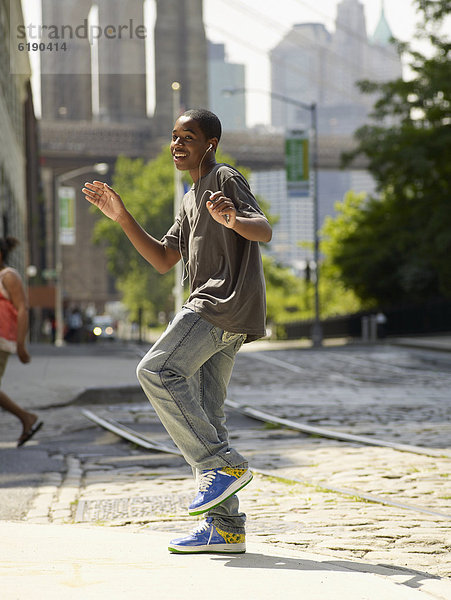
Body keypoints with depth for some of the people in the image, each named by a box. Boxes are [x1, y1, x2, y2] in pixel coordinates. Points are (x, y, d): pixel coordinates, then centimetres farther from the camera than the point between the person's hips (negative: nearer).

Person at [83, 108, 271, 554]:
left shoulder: (226, 180, -1)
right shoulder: (191, 200, 27)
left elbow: (264, 231, -15)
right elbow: (163, 259, 23)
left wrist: (234, 220, -37)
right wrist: (122, 218, 15)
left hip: (228, 300, -9)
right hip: (210, 310, 9)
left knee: (156, 371, -20)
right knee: (202, 416, 3)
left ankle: (223, 465, -18)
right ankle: (225, 527, 1)